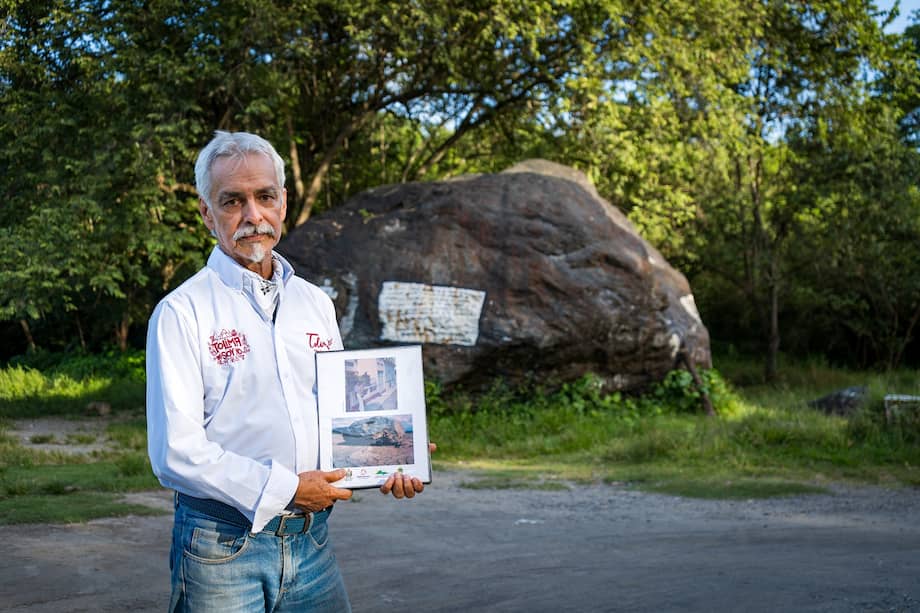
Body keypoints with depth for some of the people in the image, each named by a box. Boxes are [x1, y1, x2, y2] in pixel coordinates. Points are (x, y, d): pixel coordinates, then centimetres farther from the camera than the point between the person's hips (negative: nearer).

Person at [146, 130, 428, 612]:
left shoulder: (315, 304, 11)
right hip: (222, 547, -5)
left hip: (311, 538, 5)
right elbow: (176, 453, -15)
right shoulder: (182, 312, -8)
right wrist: (285, 489, -16)